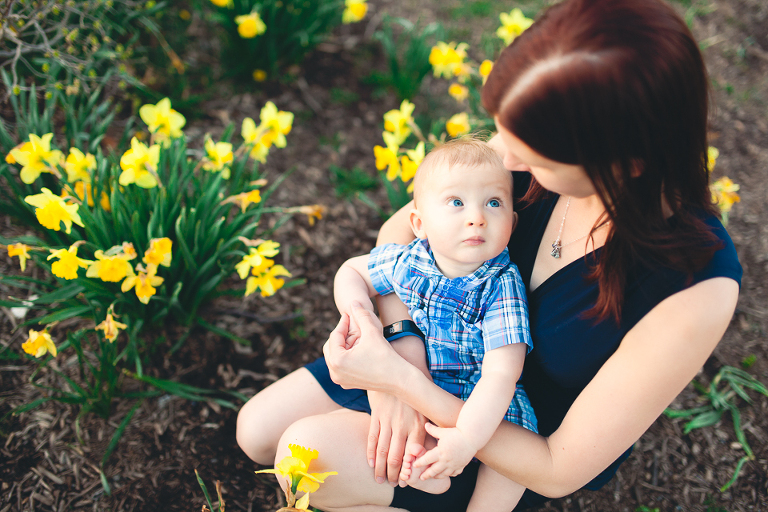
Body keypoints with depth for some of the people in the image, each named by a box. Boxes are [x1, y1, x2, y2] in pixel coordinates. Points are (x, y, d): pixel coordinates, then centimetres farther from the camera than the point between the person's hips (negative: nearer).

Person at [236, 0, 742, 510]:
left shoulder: (696, 290, -37)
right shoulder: (541, 143, -23)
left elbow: (558, 471, -29)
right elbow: (401, 228, -8)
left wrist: (399, 377, -31)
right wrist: (400, 341, -26)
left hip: (531, 443, -4)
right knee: (257, 430, 3)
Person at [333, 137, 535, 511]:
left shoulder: (502, 286, -21)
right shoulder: (407, 262, -10)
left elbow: (500, 374, -28)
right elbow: (352, 271, 10)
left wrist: (465, 438, -40)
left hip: (478, 399, -2)